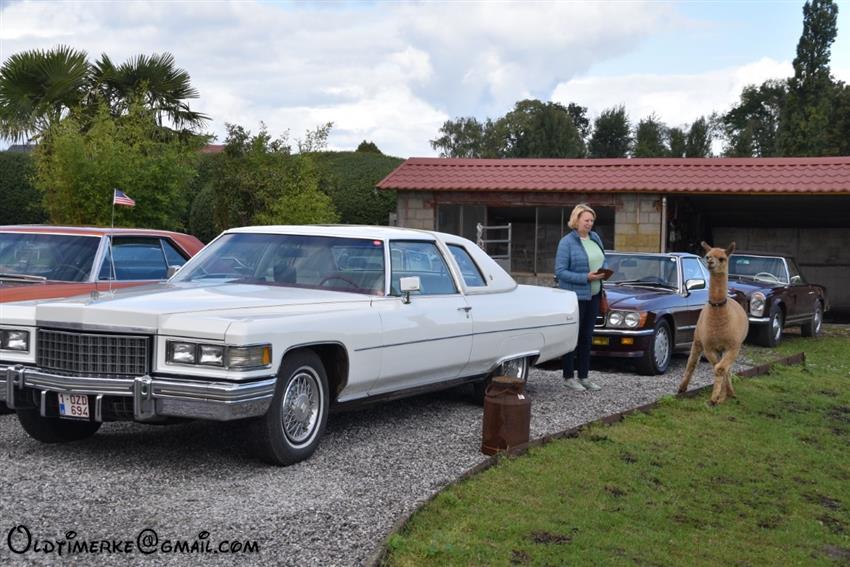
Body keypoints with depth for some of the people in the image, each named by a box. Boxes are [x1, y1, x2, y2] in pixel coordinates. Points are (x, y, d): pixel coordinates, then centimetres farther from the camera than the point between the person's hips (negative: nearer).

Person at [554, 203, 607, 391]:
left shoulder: (595, 238, 9)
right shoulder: (567, 242, -12)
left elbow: (601, 261, 22)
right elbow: (560, 271, -16)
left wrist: (602, 274, 2)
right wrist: (586, 277, -22)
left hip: (593, 295, 7)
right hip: (575, 296, -7)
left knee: (587, 337, 11)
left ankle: (583, 376, 19)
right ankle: (568, 377, 10)